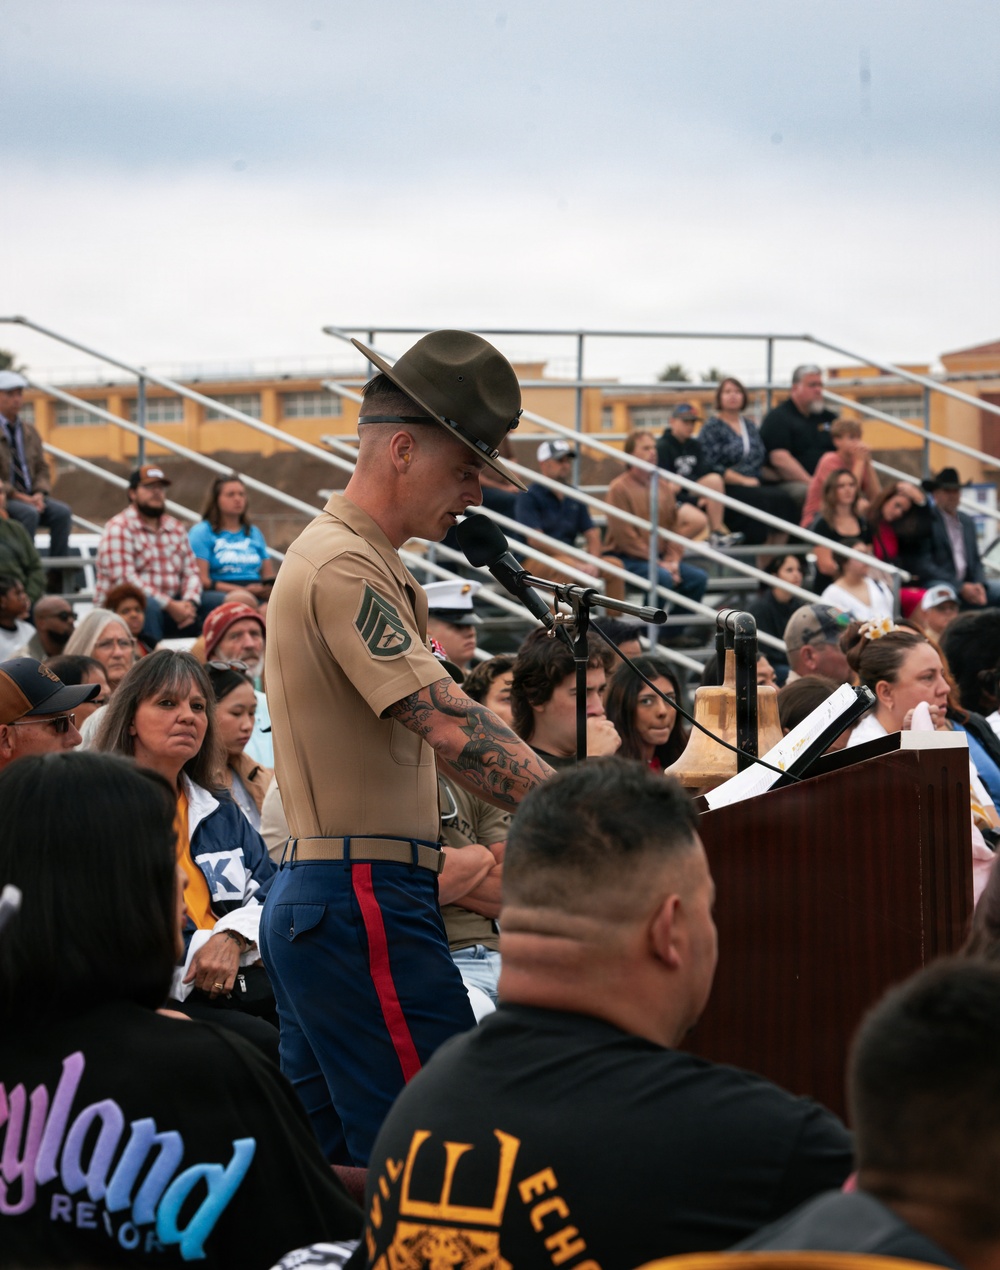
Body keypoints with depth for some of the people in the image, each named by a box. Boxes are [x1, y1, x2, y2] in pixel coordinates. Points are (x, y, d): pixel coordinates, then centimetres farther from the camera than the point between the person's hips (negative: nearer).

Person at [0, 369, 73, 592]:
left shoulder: (29, 431, 16)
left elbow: (42, 468, 15)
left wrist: (39, 494, -6)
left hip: (29, 497, 6)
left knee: (62, 511, -21)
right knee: (29, 513, -35)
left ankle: (57, 576, -20)